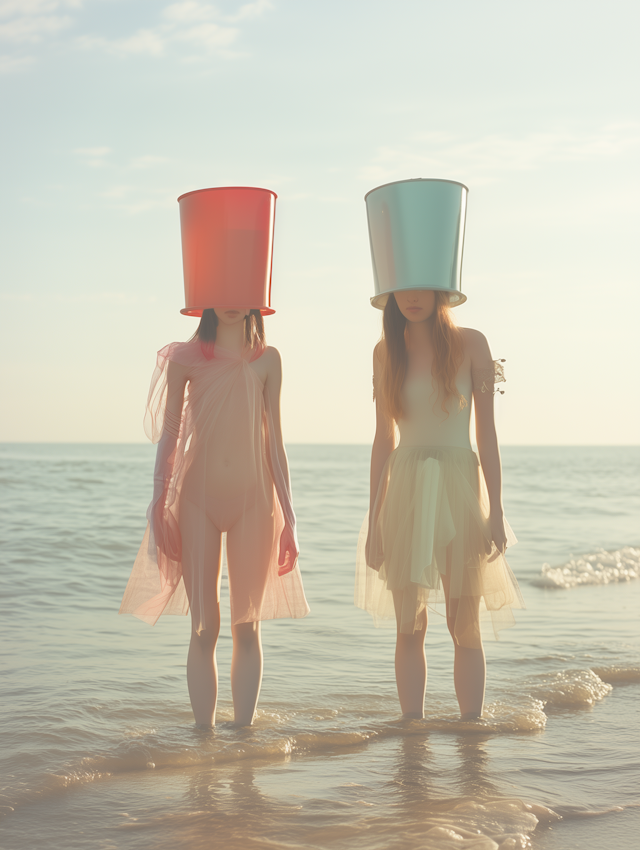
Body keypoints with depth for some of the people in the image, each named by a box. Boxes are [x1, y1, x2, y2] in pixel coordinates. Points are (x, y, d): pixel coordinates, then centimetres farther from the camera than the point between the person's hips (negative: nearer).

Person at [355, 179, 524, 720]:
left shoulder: (470, 345, -2)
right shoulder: (387, 352, 6)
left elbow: (487, 432, -2)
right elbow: (384, 439, 10)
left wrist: (496, 511, -8)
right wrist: (374, 520, 7)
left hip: (459, 487, -2)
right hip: (405, 492, 2)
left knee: (465, 626, 1)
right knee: (409, 628, 4)